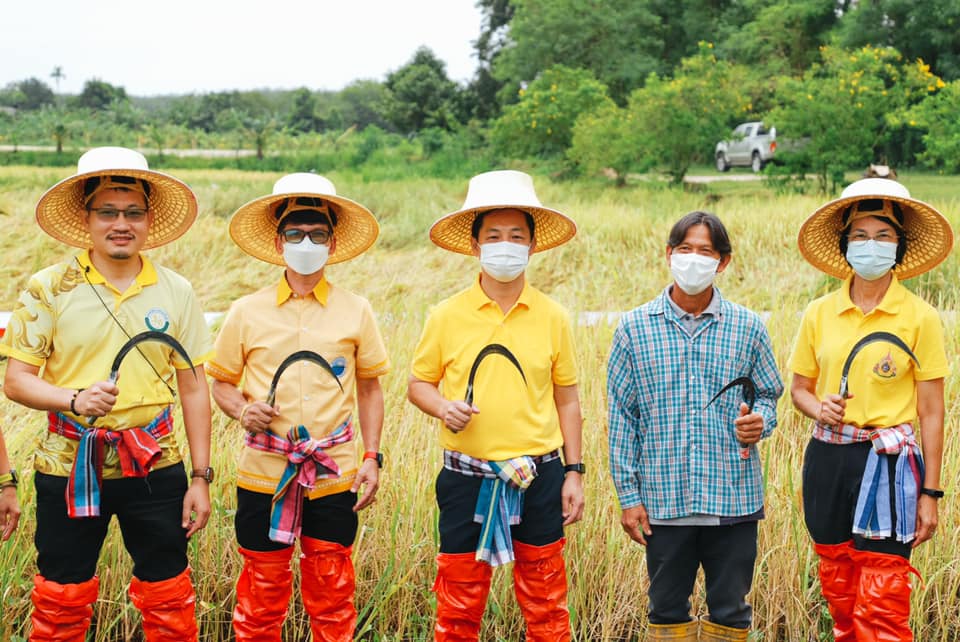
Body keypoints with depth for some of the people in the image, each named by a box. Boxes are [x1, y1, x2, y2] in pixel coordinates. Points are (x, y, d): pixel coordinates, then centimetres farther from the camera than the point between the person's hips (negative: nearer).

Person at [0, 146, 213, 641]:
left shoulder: (175, 292, 2)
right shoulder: (48, 289, -3)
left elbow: (193, 388, 6)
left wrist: (201, 477, 3)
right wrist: (75, 400, -23)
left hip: (154, 468, 1)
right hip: (69, 468, -1)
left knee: (168, 600, 7)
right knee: (60, 600, 9)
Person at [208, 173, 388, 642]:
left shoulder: (356, 312, 3)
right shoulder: (247, 312, 1)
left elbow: (369, 387, 10)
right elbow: (222, 383, 9)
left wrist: (372, 457, 4)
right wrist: (241, 410, -12)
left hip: (334, 477, 0)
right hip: (264, 474, 0)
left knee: (331, 594, 7)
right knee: (262, 590, 7)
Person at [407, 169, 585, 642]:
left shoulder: (552, 317, 2)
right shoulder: (447, 317, -2)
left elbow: (567, 399, 8)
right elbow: (418, 385, 8)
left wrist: (574, 473, 5)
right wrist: (443, 408, -13)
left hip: (538, 477, 1)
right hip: (467, 479, 0)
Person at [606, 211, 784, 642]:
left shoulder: (748, 328, 3)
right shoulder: (634, 328, 1)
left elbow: (768, 394, 14)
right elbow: (621, 417, 2)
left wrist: (760, 421, -11)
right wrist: (629, 496, -1)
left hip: (734, 498, 1)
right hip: (664, 501, 0)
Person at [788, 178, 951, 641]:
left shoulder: (920, 317, -4)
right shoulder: (819, 314, 4)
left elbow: (931, 411, -2)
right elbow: (799, 388, 14)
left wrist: (929, 492, -4)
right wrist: (818, 408, -9)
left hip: (888, 464, -3)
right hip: (827, 461, 4)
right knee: (840, 601, 10)